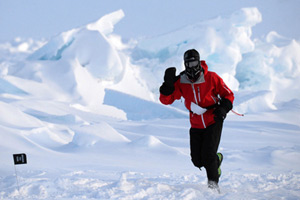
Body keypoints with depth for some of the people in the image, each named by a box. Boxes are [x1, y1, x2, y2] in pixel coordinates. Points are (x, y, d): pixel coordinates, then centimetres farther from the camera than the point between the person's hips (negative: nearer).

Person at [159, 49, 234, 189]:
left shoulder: (211, 78, -10)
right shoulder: (180, 82, -5)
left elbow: (228, 95, 0)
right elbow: (165, 100, -9)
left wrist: (223, 108, -19)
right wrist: (168, 84, -25)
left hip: (213, 121, -3)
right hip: (196, 125, 3)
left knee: (208, 156, -16)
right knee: (197, 160, 2)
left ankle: (213, 183, 2)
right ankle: (217, 159, 34)